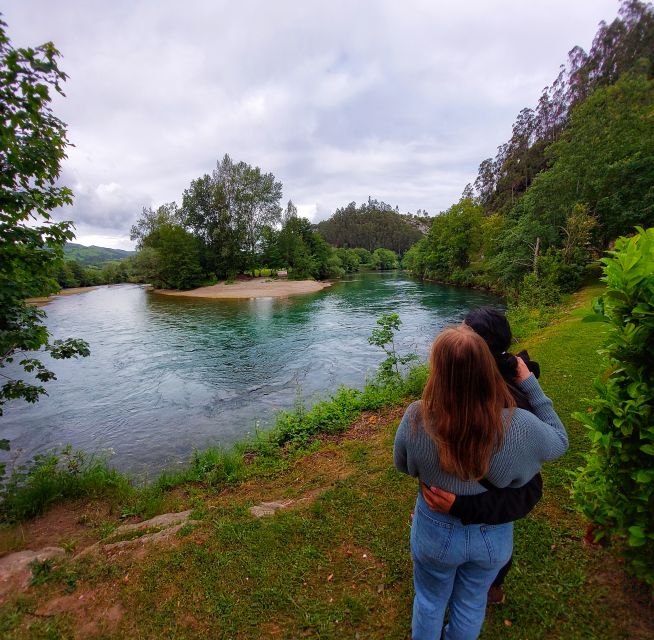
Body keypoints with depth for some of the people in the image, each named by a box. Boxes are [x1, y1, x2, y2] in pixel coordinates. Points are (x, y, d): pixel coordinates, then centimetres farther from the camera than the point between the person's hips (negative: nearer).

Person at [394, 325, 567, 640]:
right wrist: (531, 385, -5)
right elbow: (560, 441, -7)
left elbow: (402, 466, -12)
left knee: (429, 602, 30)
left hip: (436, 531, 0)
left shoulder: (415, 419, -33)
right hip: (493, 536, 1)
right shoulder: (520, 426, -32)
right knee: (471, 605, 32)